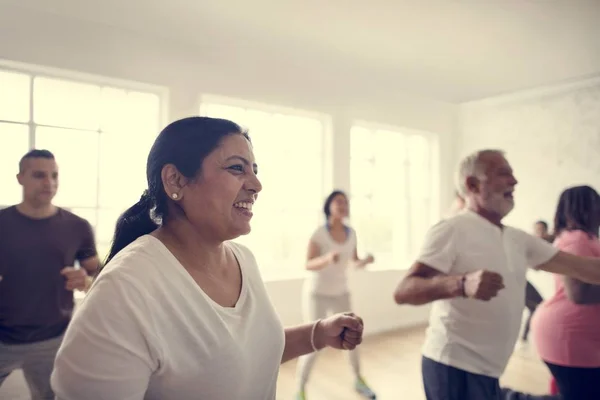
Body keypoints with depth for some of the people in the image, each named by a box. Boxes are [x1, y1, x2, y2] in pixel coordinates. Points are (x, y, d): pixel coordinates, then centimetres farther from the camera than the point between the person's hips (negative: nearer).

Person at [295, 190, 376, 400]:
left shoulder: (351, 233, -4)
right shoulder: (319, 233, -19)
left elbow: (354, 262, 6)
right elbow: (308, 265, -24)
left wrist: (366, 260, -15)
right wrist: (327, 258, -43)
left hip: (341, 293, 5)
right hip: (317, 293, -5)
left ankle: (358, 381, 32)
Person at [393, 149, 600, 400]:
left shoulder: (517, 239, 10)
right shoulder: (453, 230, -16)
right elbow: (403, 292, -25)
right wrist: (462, 284, -40)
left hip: (486, 372, 8)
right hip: (456, 369, -8)